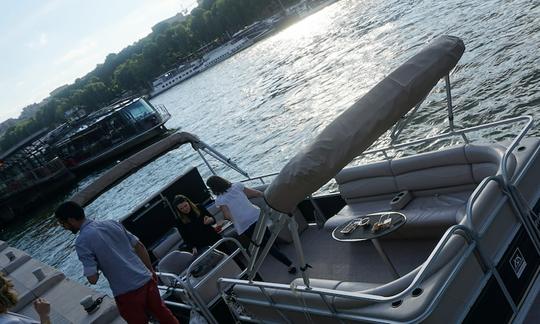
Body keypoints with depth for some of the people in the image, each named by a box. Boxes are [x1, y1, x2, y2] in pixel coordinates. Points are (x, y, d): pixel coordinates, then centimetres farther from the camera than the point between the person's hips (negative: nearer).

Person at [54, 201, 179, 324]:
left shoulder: (81, 242, -12)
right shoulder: (112, 223, 5)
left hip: (127, 291, -5)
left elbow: (93, 279, -15)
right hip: (146, 279, 6)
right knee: (163, 313, 23)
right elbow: (140, 247, 9)